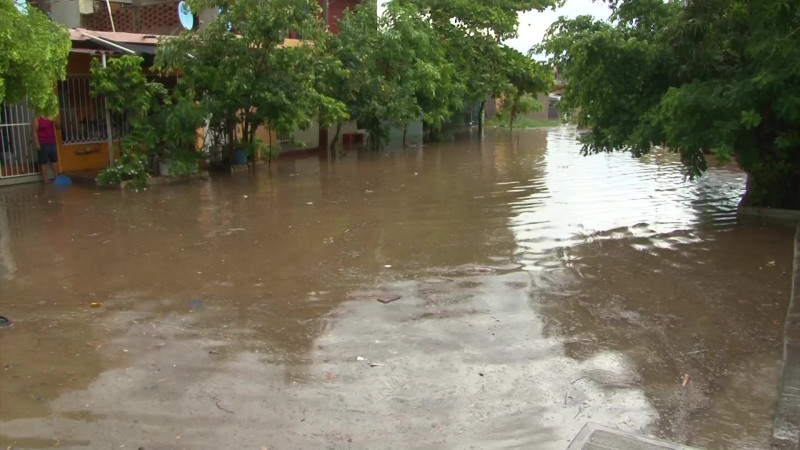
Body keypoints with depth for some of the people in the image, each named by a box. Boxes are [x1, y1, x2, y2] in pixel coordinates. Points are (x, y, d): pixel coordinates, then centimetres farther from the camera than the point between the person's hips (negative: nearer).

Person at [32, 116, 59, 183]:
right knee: (44, 161, -1)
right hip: (43, 144, -6)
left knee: (54, 160, 12)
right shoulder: (37, 119, -8)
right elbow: (35, 131, -10)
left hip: (52, 142, 6)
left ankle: (56, 176, 21)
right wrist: (37, 143, -16)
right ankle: (45, 178, 2)